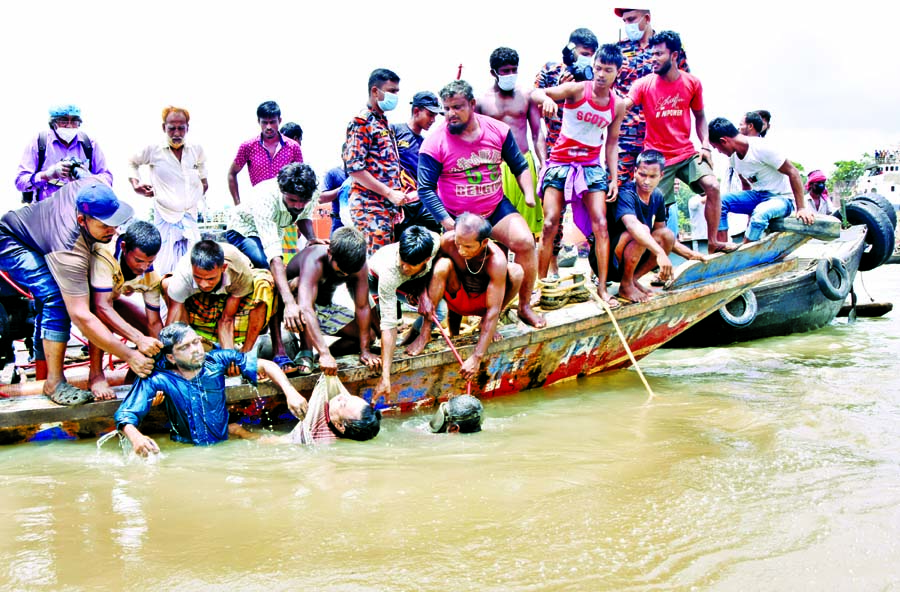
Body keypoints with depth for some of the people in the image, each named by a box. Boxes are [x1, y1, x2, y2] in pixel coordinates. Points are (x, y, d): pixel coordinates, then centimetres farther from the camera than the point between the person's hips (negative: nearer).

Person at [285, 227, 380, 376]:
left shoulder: (359, 267, -21)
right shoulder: (314, 260, -38)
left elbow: (362, 307, -16)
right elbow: (305, 308, -49)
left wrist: (365, 350, -19)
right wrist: (325, 353, -56)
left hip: (325, 309, 6)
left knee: (369, 334, -7)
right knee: (301, 283, -39)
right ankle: (306, 352, -31)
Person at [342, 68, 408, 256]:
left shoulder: (384, 123, 19)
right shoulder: (361, 123, -9)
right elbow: (354, 169, -16)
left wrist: (399, 195, 13)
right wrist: (390, 193, -17)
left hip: (390, 207, 9)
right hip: (370, 206, -9)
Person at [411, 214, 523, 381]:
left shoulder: (496, 260, -32)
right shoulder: (447, 241, -25)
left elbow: (493, 311, -33)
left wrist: (477, 357, -37)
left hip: (483, 302, -1)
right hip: (457, 299, 1)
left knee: (516, 272, -27)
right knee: (443, 265, -29)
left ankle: (485, 324, -4)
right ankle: (425, 332, -19)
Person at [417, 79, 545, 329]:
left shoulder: (498, 130, -4)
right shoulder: (435, 143, -14)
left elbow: (520, 166, 9)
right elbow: (426, 188, -12)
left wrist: (529, 194, -6)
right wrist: (447, 221, -21)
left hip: (496, 208, 2)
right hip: (457, 217, -2)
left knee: (525, 242, -18)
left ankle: (525, 306, -3)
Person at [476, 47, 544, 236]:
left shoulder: (526, 96, 8)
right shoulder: (482, 101, 3)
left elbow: (537, 133, 10)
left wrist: (543, 163, 0)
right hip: (496, 169, -2)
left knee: (528, 222, 3)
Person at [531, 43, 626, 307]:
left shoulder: (618, 105, 2)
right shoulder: (577, 90, -9)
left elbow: (612, 142, 11)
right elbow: (536, 93, -16)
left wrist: (614, 177, 5)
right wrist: (546, 98, -40)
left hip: (592, 166, 3)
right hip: (560, 163, -3)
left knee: (600, 224, -8)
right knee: (550, 224, -9)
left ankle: (602, 288, -2)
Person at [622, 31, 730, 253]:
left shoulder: (692, 83, 1)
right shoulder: (644, 84, -7)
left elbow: (700, 116, 12)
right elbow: (621, 106, -21)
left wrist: (705, 145, 0)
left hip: (687, 153, 2)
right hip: (658, 157, -2)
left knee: (712, 186, -16)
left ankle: (713, 242, -1)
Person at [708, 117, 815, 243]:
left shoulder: (762, 148, -20)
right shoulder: (734, 157, 2)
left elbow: (793, 172, -17)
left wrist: (801, 208, -20)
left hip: (781, 198, -7)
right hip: (757, 196, 7)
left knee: (760, 213, -39)